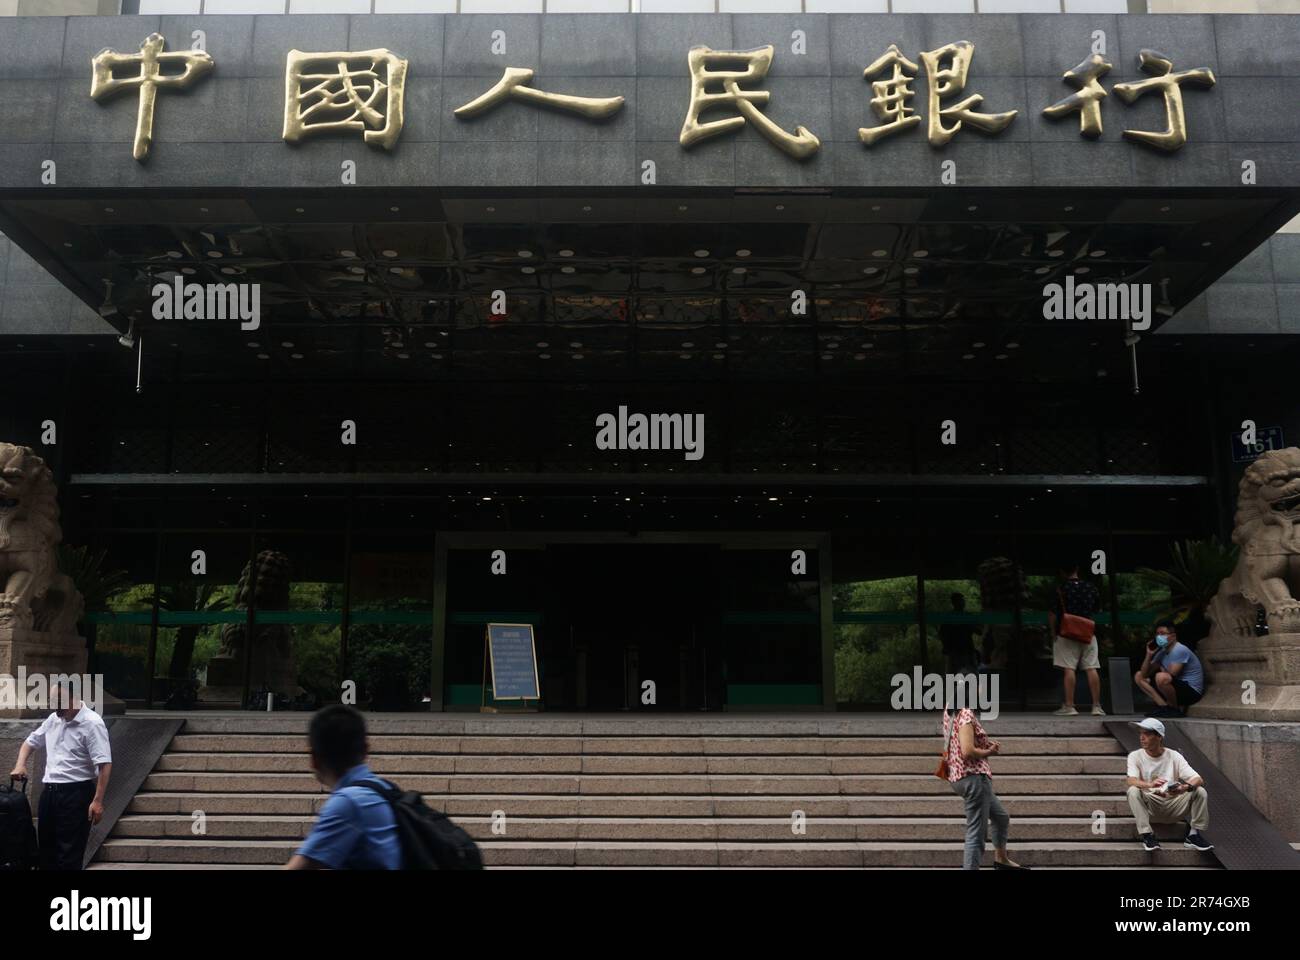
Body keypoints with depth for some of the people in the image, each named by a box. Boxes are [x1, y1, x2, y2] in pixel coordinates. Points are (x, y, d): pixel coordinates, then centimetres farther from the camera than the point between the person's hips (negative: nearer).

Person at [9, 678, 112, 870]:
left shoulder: (92, 723, -16)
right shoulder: (53, 719, 8)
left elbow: (104, 765, -20)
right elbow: (30, 742, 25)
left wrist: (98, 801, -24)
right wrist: (20, 765, 6)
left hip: (76, 793, -8)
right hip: (49, 791, 8)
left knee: (69, 853, -5)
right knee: (46, 847, 15)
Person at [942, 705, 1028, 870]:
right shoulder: (966, 713, -19)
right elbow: (968, 751, -28)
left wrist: (988, 745, 7)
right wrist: (989, 752, -9)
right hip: (973, 778, -11)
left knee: (1002, 818, 29)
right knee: (976, 834, -5)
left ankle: (1001, 859, 45)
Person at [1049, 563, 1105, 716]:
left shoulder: (1060, 589, -8)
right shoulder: (1091, 587, 4)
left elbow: (1052, 614, -10)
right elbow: (1097, 609, 17)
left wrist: (1053, 632, 1)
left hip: (1067, 634, -3)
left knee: (1069, 669, -4)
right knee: (1092, 669, 3)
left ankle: (1069, 707, -5)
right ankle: (1097, 706, 5)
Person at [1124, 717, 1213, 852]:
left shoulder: (1174, 756, -2)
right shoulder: (1135, 756, -6)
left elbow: (1199, 780, -13)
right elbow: (1131, 780, -24)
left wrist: (1185, 787, -37)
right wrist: (1150, 784, -47)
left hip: (1174, 806, 1)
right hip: (1149, 807, -1)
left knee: (1200, 791, -20)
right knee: (1133, 791, -31)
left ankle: (1193, 835, -9)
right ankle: (1146, 835, -25)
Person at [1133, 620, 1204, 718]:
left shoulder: (1180, 650, -20)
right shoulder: (1161, 652, 5)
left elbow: (1171, 675, -25)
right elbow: (1145, 674, 4)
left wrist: (1162, 669, -2)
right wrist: (1149, 654, -10)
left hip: (1191, 691, -9)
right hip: (1176, 688, 9)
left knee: (1161, 677, -36)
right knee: (1138, 676, 5)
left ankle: (1176, 709, -12)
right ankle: (1164, 706, -5)